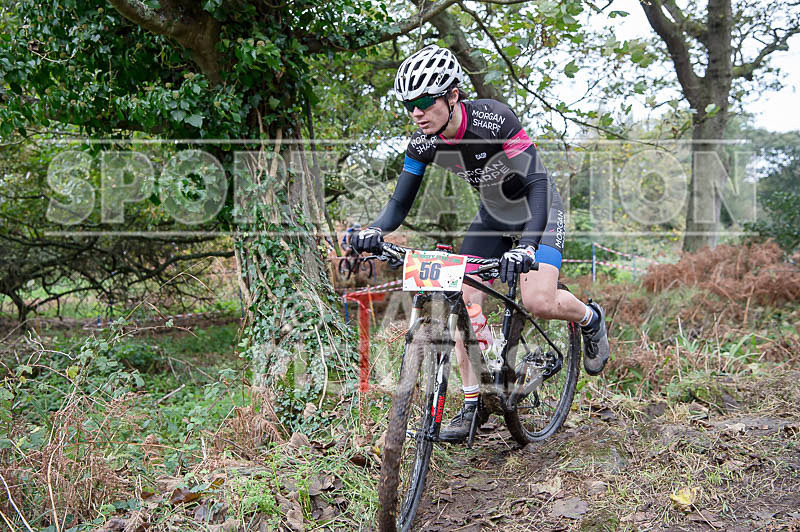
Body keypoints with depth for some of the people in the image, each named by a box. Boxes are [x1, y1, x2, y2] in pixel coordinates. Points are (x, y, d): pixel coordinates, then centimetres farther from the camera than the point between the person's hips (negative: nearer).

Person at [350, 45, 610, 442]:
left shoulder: (493, 120, -32)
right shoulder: (423, 144, -16)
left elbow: (537, 182, -36)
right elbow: (400, 202, -11)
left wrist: (526, 245, -50)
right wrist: (374, 230, -33)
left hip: (537, 212, -5)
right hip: (492, 218, 5)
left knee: (538, 302, -24)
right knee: (463, 301, -9)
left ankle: (589, 318, 13)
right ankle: (474, 404, 5)